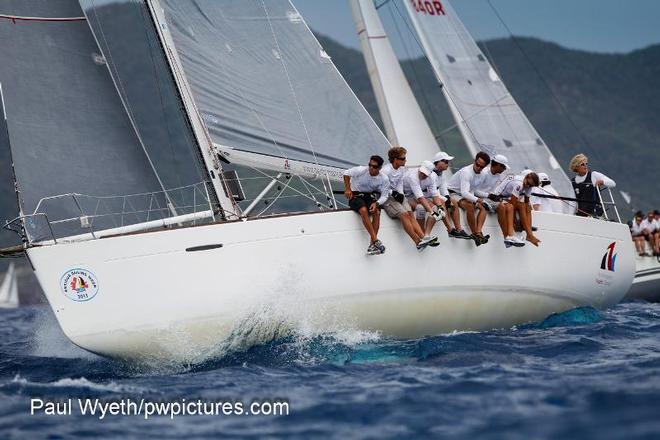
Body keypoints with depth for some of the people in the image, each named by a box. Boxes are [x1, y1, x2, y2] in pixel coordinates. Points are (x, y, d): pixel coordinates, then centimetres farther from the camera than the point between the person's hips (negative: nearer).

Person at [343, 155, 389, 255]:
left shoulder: (384, 179, -9)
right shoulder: (361, 170, -16)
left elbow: (384, 195, -4)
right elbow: (346, 173, -1)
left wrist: (376, 204, -24)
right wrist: (348, 189, -5)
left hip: (370, 196, 3)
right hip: (355, 195, -3)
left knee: (377, 212, -29)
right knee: (364, 210, -35)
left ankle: (372, 244, -26)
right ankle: (375, 241, -37)